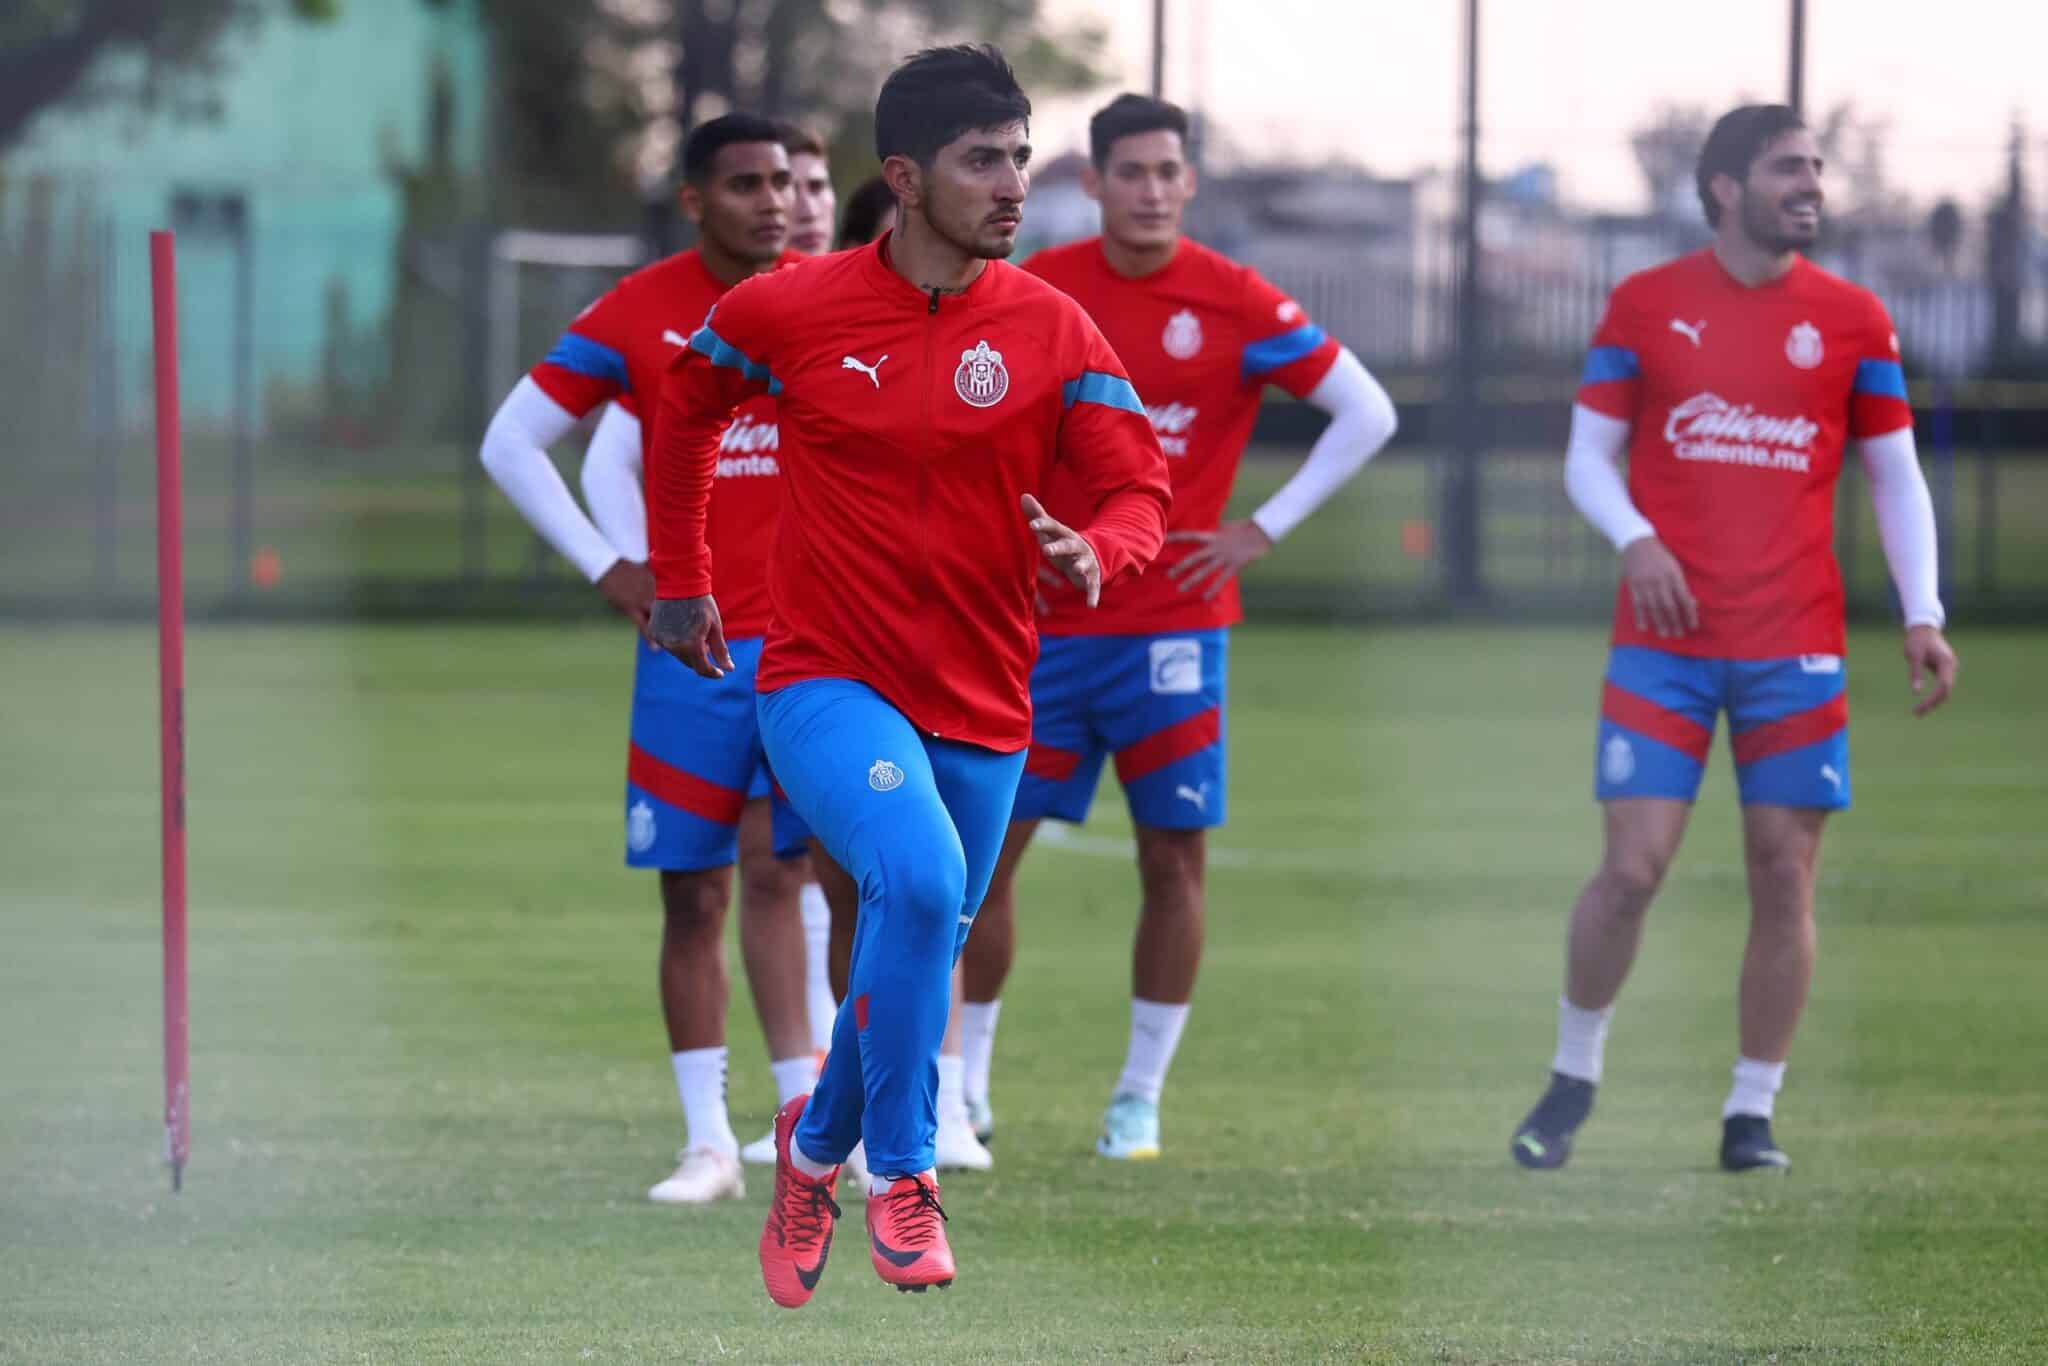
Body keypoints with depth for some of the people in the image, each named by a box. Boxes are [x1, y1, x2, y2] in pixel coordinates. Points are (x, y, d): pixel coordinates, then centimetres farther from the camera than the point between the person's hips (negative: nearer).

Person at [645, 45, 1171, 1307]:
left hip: (982, 706, 3)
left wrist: (1097, 552, -29)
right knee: (919, 878, -29)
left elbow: (1139, 491, -6)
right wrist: (681, 577, 17)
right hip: (827, 682, -3)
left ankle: (816, 1148, 42)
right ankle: (901, 1175, -17)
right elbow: (686, 408, 14)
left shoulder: (1055, 332, -3)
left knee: (921, 959, 13)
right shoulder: (789, 311, -6)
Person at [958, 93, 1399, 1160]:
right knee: (984, 848, 0)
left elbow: (1367, 414, -1)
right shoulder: (1038, 290, 1)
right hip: (1043, 622, 2)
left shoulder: (1235, 304, -5)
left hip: (1172, 623, -2)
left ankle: (1141, 1099, 10)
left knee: (1173, 857, -1)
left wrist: (1265, 529, -5)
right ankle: (966, 1087, 13)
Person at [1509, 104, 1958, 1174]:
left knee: (1784, 878, -1)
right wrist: (1634, 539, -15)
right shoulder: (1645, 306, 4)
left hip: (1794, 645, 2)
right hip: (1664, 643, -2)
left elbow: (1896, 477, 9)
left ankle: (1752, 1113, 9)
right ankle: (1573, 1077, 12)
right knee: (1632, 869, -8)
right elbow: (1588, 456, 6)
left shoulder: (1851, 320, 7)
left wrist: (1922, 616, -3)